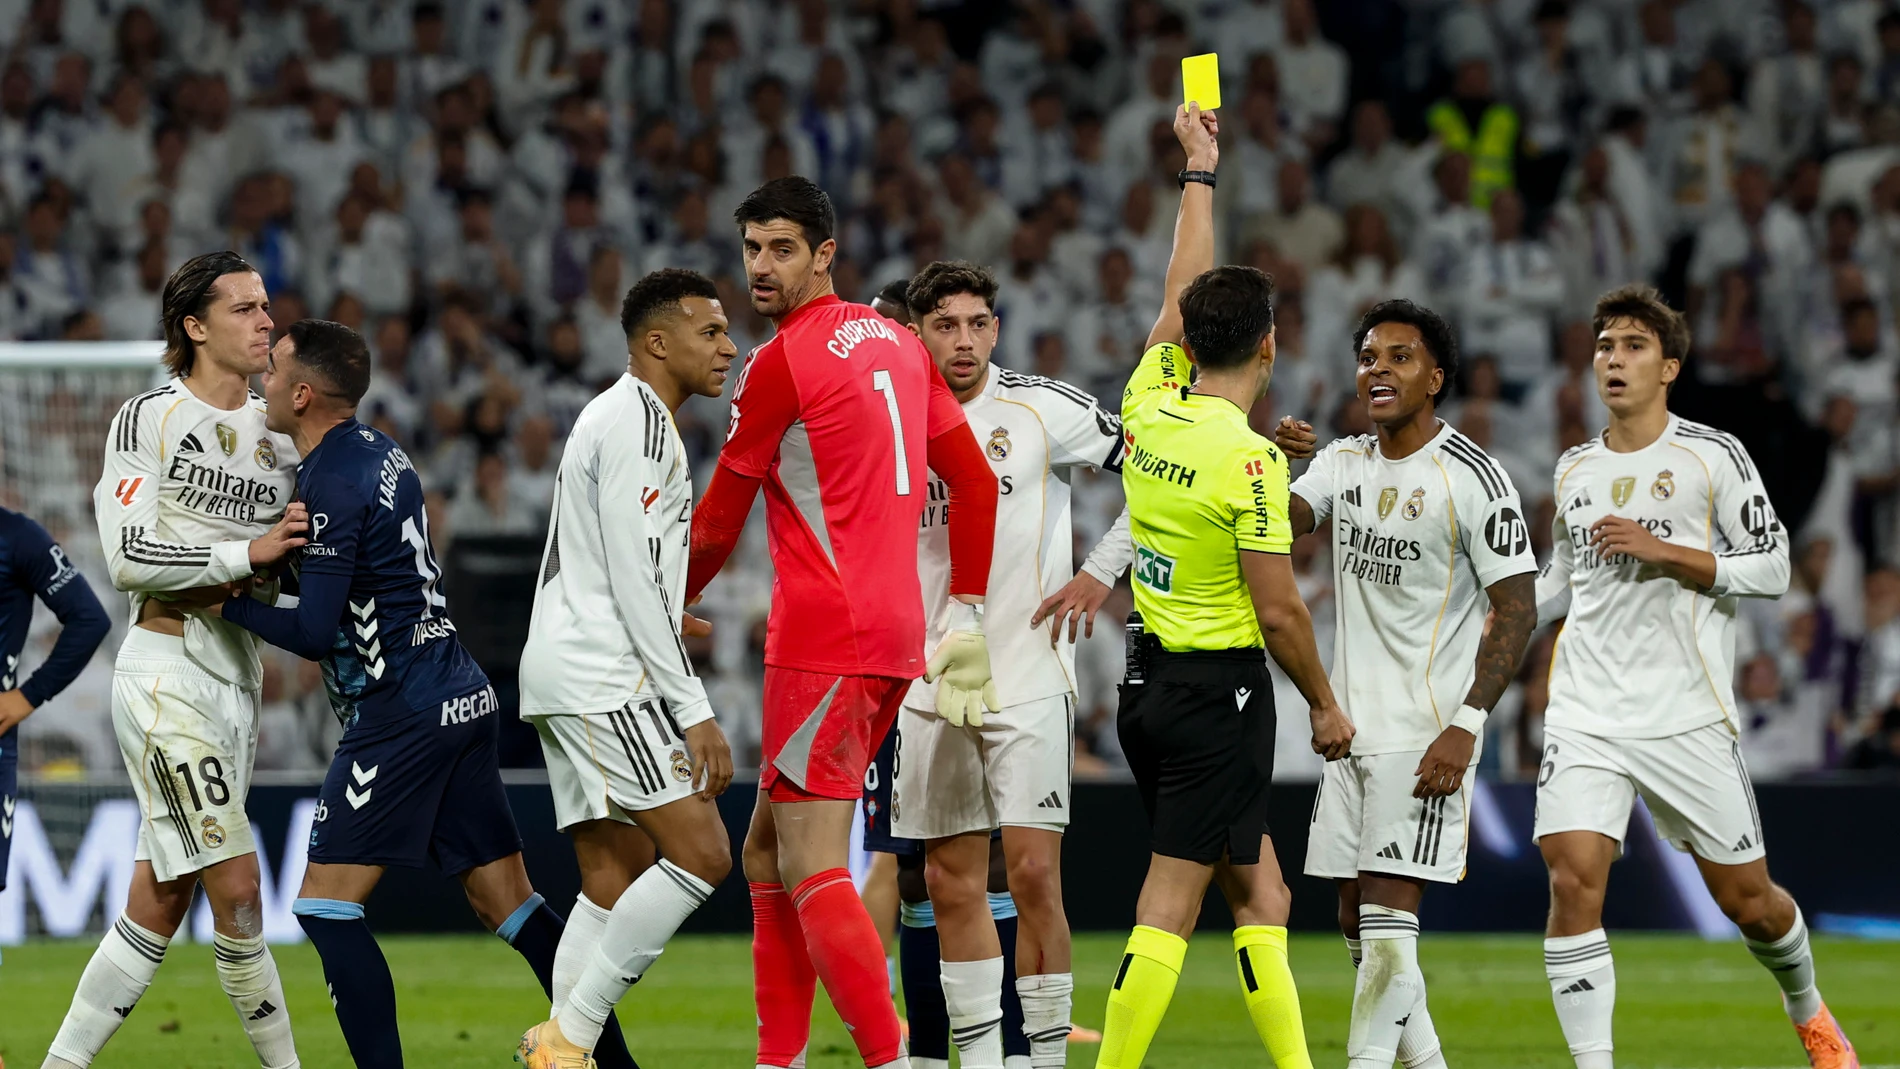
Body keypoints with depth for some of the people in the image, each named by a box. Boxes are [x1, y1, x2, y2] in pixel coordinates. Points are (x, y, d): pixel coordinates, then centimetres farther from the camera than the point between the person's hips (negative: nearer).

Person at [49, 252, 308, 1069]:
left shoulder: (278, 435, 15)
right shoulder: (148, 420, -6)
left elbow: (285, 566, 22)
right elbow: (129, 559, -14)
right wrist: (246, 553, -17)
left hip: (237, 678, 7)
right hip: (166, 671, -7)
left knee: (159, 904, 6)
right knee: (235, 887, -12)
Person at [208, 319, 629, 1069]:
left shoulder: (333, 484, -14)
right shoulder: (380, 453, 14)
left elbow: (315, 633, -18)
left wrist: (226, 604, -4)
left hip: (400, 716, -9)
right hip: (462, 699, 9)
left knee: (326, 904, -5)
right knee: (506, 903, 9)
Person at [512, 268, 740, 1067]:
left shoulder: (619, 418, 23)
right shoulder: (639, 421, -10)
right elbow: (635, 579, -17)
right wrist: (694, 711, -18)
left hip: (561, 671, 11)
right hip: (602, 676, -11)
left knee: (615, 878, 8)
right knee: (700, 853, -13)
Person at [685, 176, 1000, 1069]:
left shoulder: (781, 365, -9)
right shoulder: (895, 342, 15)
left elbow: (716, 528, -1)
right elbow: (974, 482, 18)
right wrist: (967, 613, 20)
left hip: (825, 642, -9)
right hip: (896, 637, 9)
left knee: (812, 871, -12)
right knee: (767, 854, 16)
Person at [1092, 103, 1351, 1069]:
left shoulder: (1149, 408, 1)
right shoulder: (1250, 461, -18)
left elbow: (1181, 292, 18)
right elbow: (1278, 610, -15)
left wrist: (1200, 166, 27)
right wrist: (1325, 704, -1)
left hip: (1148, 682, 8)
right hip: (1218, 691, -8)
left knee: (1256, 886, 13)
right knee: (1172, 904, -7)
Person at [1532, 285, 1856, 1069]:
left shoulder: (1712, 457, -1)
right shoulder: (1574, 471, 13)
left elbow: (1771, 566, -6)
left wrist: (1664, 552, -16)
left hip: (1687, 716, -3)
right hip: (1586, 715, 3)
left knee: (1746, 898, 6)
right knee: (1573, 880, -18)